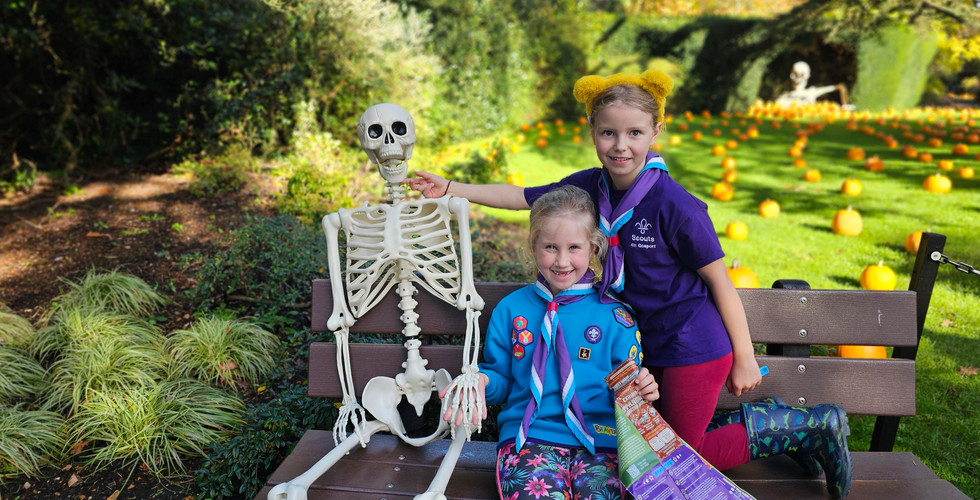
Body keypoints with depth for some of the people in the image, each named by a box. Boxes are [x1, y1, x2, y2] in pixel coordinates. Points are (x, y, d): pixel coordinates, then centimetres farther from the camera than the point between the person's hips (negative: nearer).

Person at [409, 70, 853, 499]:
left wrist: (744, 360, -9)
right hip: (648, 344, 7)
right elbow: (522, 197, 6)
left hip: (694, 348, -7)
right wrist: (451, 188, 5)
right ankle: (762, 421, 30)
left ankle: (806, 426, 15)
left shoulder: (673, 205, -23)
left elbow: (719, 280, -15)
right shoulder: (590, 186, -5)